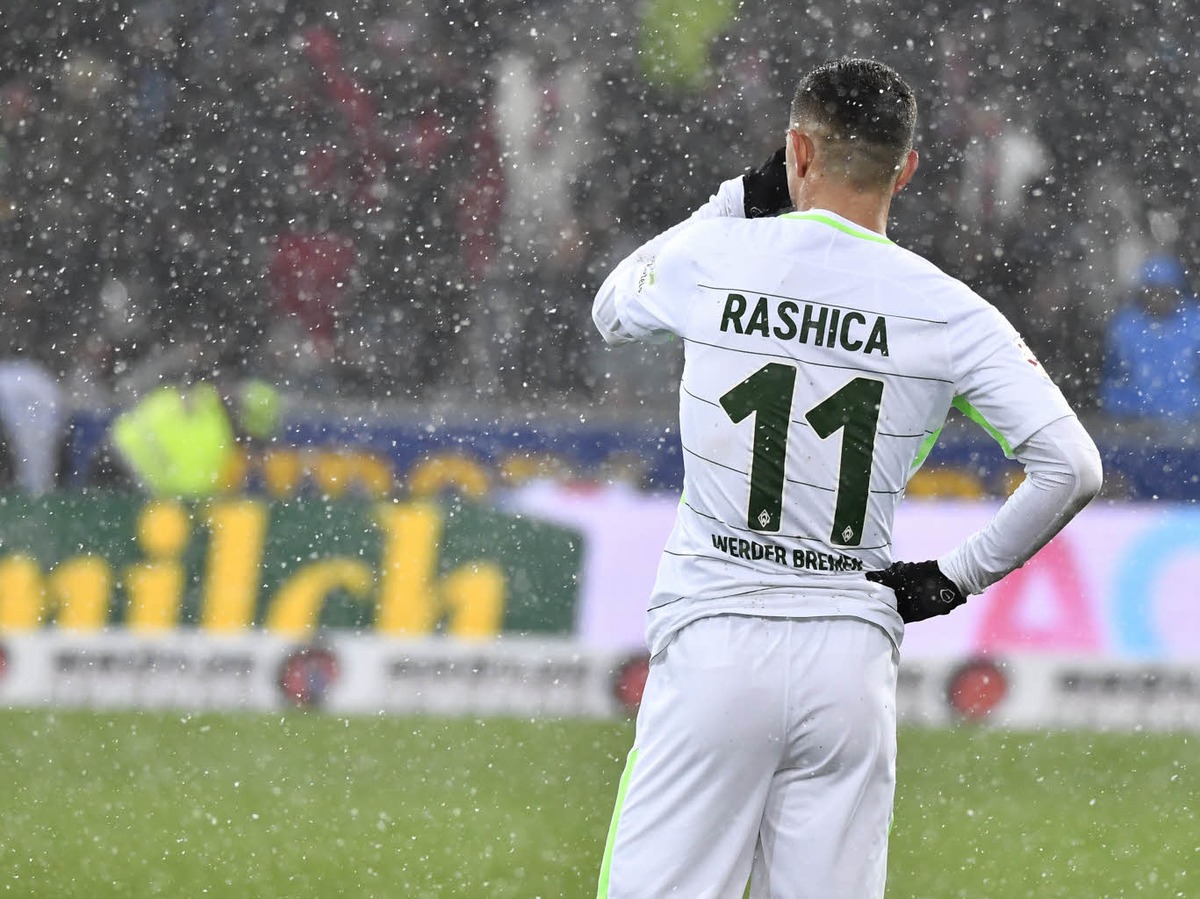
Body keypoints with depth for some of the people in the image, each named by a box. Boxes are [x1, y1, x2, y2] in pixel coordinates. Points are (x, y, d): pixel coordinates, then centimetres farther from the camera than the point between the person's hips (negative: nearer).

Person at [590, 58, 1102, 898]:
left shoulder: (710, 256, -2)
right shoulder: (946, 309, -2)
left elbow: (612, 310, 23)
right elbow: (1072, 467, -8)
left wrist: (739, 202, 22)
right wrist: (959, 576, 3)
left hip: (714, 644, -1)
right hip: (853, 655, 1)